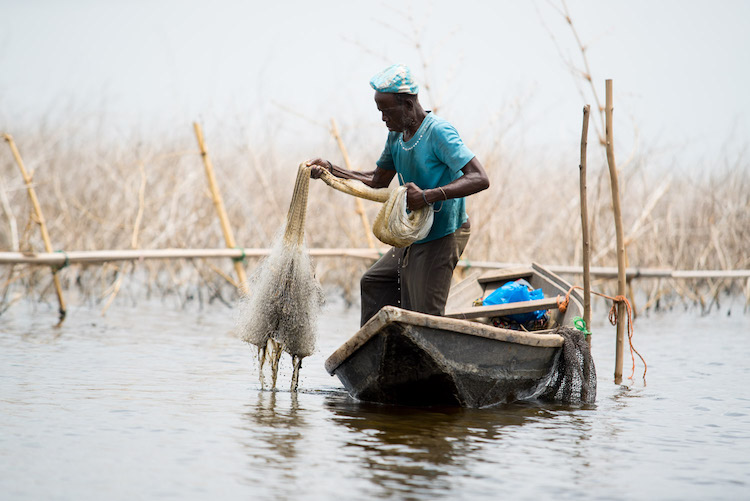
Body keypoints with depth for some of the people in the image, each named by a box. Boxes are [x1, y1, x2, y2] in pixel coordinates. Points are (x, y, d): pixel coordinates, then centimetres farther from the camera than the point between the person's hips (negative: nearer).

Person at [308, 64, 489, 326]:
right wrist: (331, 170, 7)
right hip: (414, 239, 10)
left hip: (442, 238, -10)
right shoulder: (397, 135, 6)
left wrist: (428, 196, -38)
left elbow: (480, 179, -29)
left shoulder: (439, 132, -21)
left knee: (424, 316, -7)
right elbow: (378, 180, 18)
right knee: (373, 283, 23)